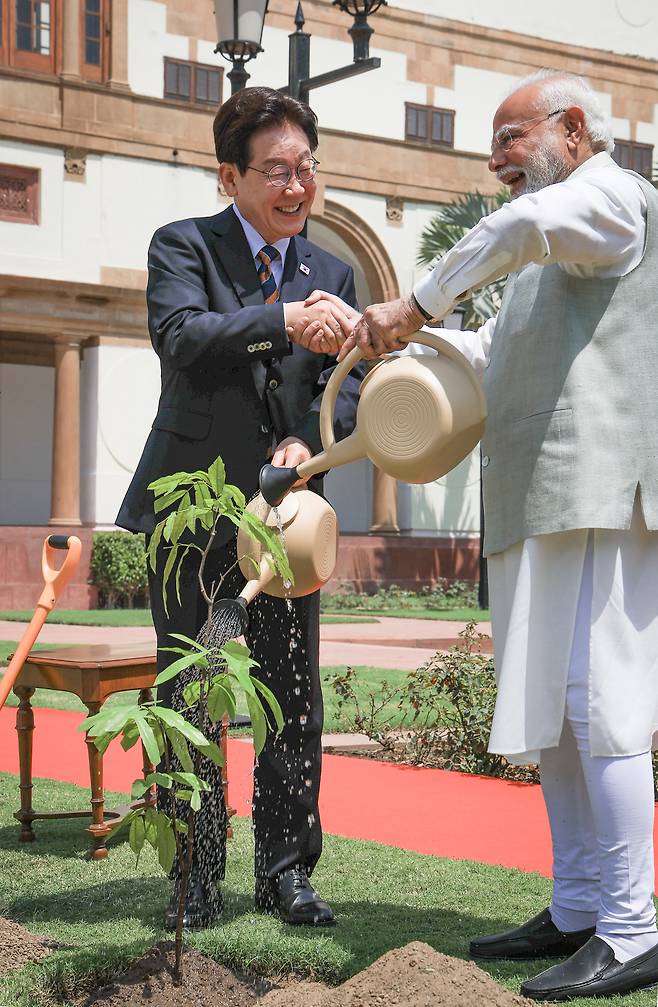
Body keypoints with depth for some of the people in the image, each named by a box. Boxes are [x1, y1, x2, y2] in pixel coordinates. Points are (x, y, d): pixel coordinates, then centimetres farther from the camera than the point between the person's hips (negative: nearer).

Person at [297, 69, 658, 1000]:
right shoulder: (552, 257, 30)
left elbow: (525, 224, -21)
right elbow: (485, 357, 32)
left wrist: (416, 306, -15)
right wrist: (377, 336, 19)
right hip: (543, 506, 10)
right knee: (550, 716, 9)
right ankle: (577, 913, 16)